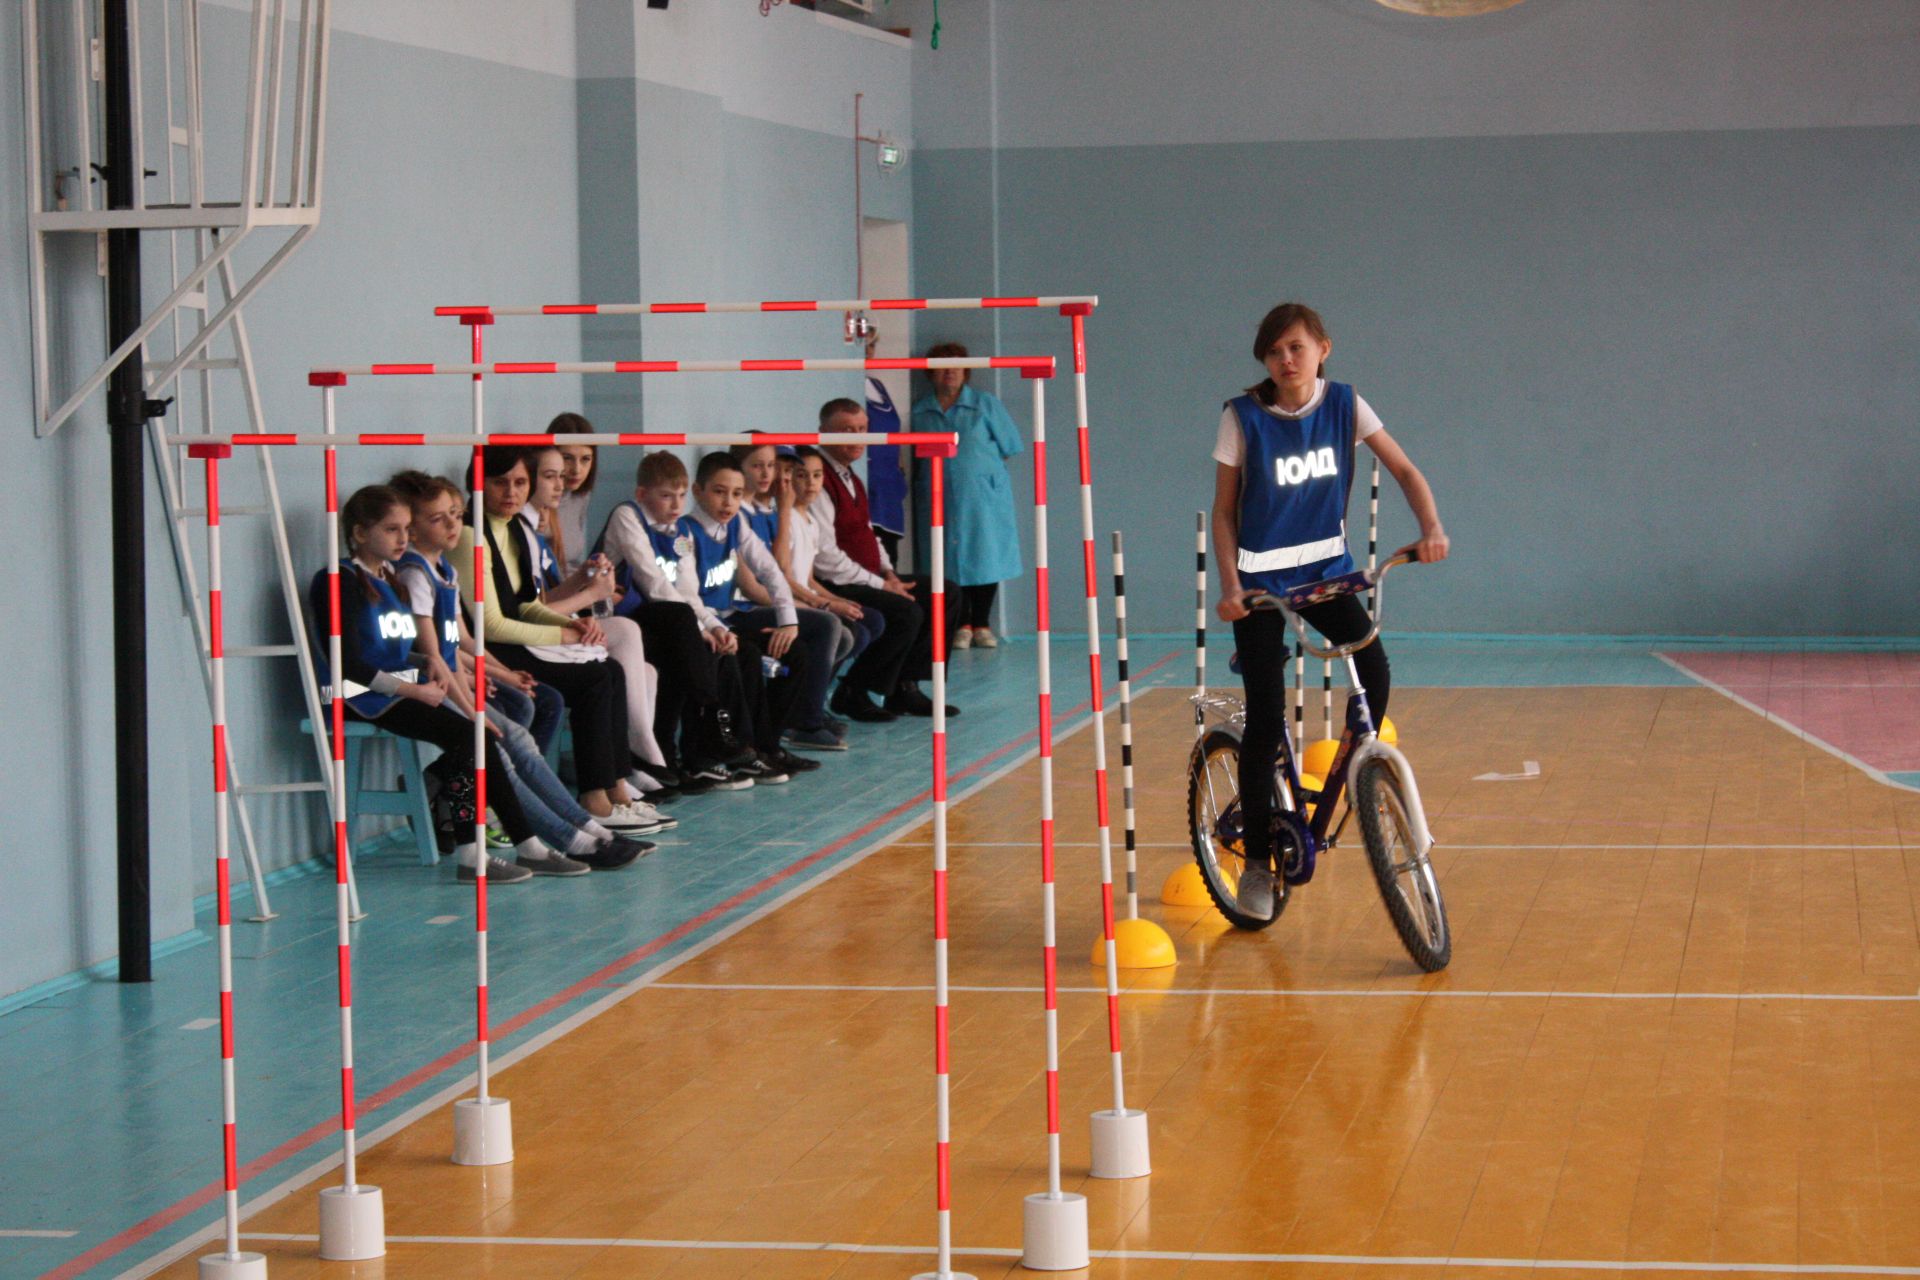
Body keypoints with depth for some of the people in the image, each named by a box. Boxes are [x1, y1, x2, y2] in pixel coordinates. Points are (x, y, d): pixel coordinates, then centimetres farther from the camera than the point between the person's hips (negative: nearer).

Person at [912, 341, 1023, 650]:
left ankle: (982, 624, 11)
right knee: (951, 561, 0)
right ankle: (961, 625, 10)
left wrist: (980, 463, 6)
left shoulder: (986, 404, 5)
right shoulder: (920, 411, 8)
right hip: (939, 498, 0)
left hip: (983, 495, 0)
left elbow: (1009, 445, 6)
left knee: (985, 556, 0)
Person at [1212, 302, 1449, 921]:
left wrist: (1431, 528, -22)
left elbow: (1404, 471, -4)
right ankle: (1257, 861, 6)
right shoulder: (1243, 417, -9)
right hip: (1262, 577, -2)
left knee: (1375, 672, -23)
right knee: (1265, 723, -6)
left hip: (1326, 568, 2)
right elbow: (1224, 510, -3)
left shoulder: (1344, 404, -3)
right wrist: (1230, 585, -15)